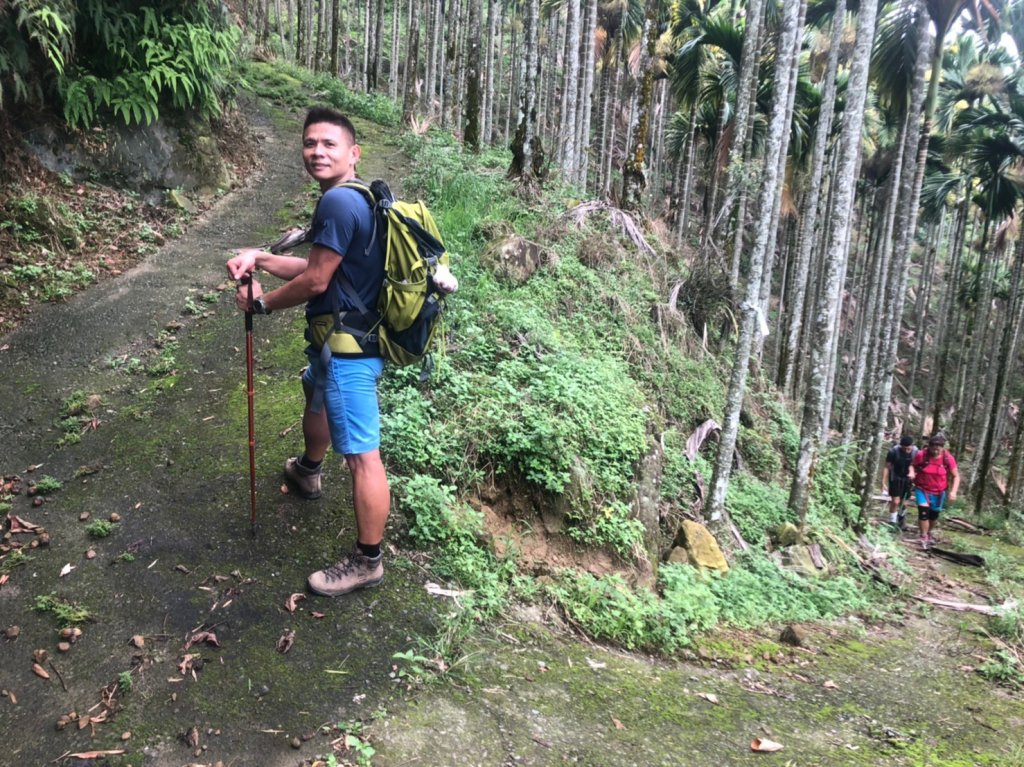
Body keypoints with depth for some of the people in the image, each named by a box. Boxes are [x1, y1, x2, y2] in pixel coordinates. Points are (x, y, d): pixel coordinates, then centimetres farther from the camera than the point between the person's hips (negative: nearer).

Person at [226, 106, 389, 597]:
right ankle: (308, 472, 63)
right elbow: (318, 268, 17)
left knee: (361, 455, -5)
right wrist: (259, 258, 8)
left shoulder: (338, 201, -22)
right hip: (341, 341, 12)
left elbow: (315, 281, -21)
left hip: (348, 350, -12)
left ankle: (366, 563, 6)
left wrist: (262, 302, -4)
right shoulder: (350, 199, 12)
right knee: (314, 391, 37)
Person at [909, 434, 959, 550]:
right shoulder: (921, 455, -18)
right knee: (924, 511, -18)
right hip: (922, 489, -2)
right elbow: (912, 465, 2)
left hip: (938, 492, 2)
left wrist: (953, 491, -16)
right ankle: (924, 537, -3)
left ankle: (929, 533, 43)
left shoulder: (948, 458, -15)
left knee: (934, 515, 16)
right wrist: (912, 472, -19)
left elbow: (956, 476, -6)